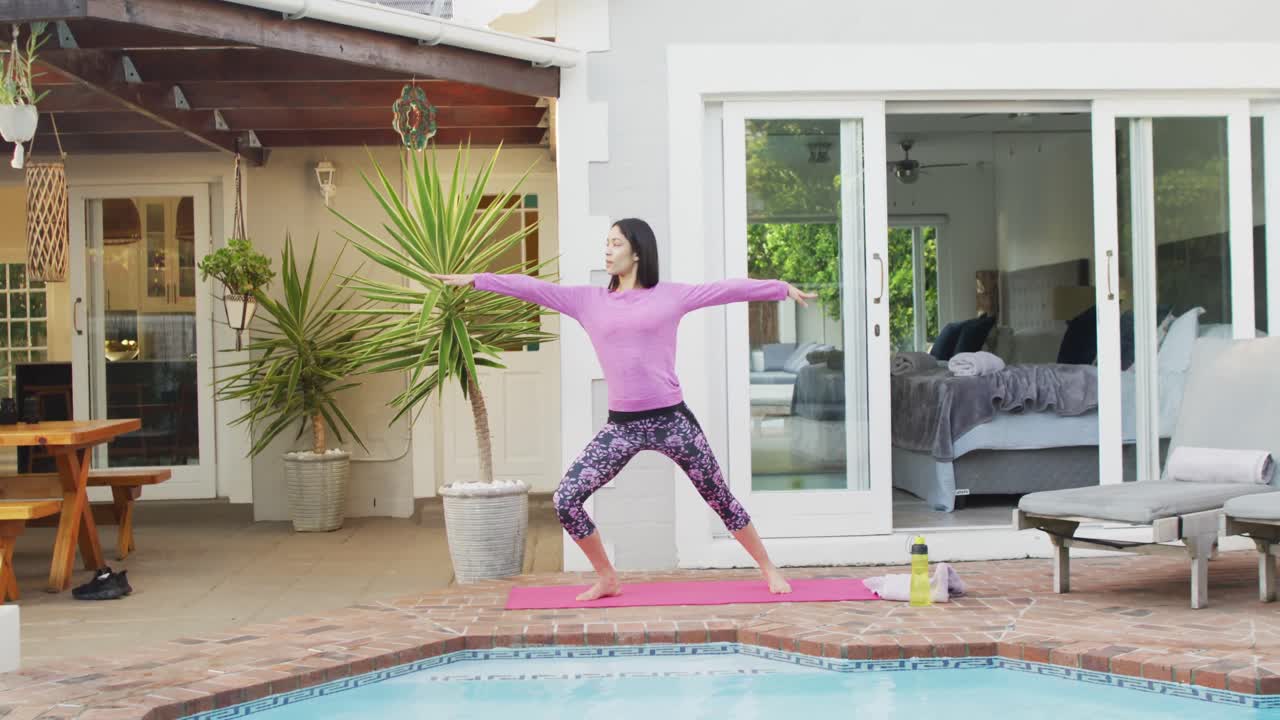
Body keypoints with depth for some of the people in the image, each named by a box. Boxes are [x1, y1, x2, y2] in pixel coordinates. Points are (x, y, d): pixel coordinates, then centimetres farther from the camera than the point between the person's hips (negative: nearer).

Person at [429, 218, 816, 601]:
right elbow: (535, 288, 2)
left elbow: (727, 289, 6)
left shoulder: (671, 295, 2)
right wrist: (476, 279, -2)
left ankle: (768, 568, 27)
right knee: (565, 500, -8)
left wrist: (782, 287, 9)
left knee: (719, 498, 7)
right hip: (621, 426, 2)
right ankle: (606, 578, 12)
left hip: (671, 420, -2)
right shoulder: (588, 300, 6)